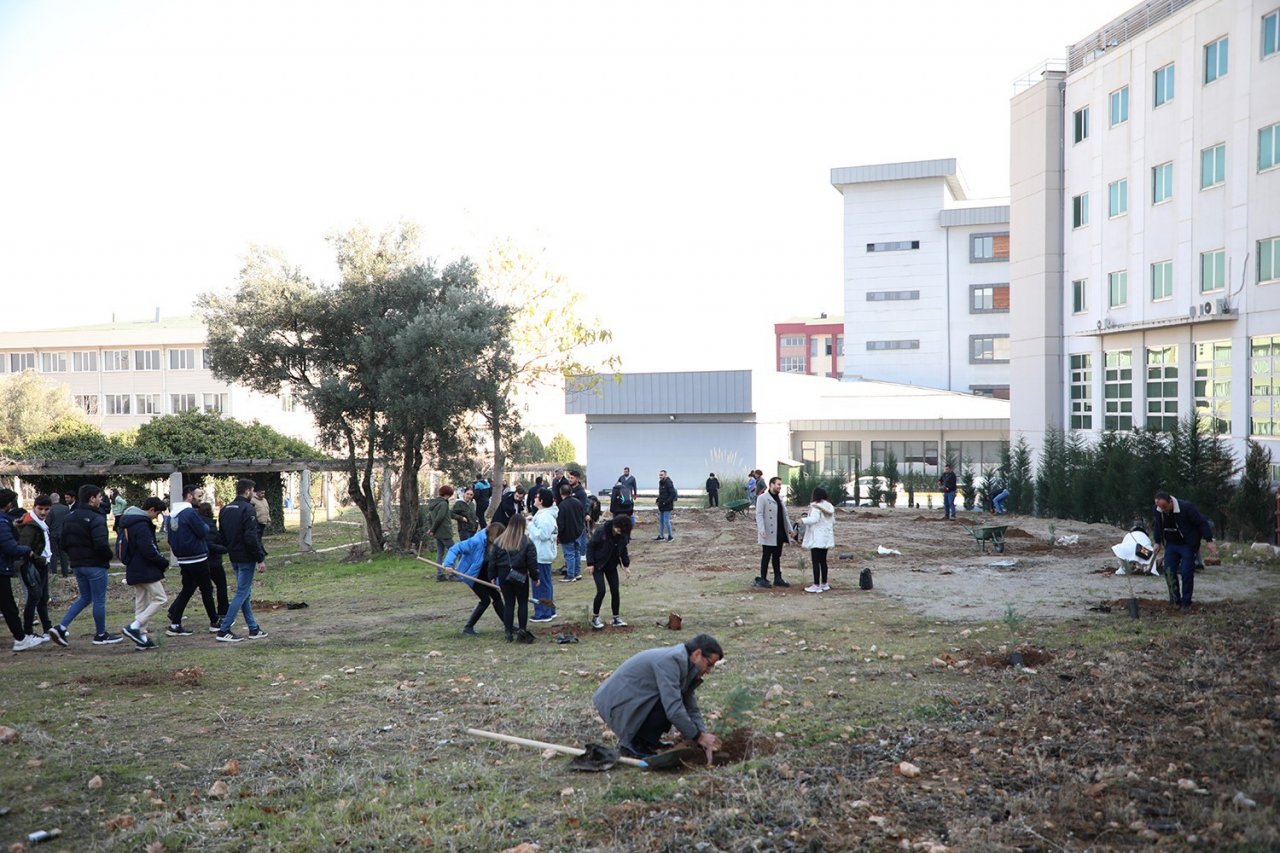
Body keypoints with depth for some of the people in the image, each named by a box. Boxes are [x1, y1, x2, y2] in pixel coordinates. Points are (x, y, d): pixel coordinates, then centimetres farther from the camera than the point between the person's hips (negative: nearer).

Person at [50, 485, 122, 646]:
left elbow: (64, 541, 14)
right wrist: (108, 556, -7)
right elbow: (101, 544, -25)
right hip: (95, 565, -8)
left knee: (85, 598, 20)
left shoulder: (69, 516, 9)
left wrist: (74, 555, 18)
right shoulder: (95, 518, -19)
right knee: (99, 600, 5)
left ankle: (61, 628, 8)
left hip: (77, 564, 8)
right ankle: (101, 635, 15)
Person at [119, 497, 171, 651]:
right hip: (146, 570, -10)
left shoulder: (129, 523, 14)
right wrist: (164, 562, -7)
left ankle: (142, 638, 15)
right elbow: (148, 551, -24)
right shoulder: (142, 525, -19)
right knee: (161, 599, -6)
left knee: (141, 602, 13)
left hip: (134, 570, 10)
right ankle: (134, 627, -12)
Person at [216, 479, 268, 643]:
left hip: (234, 558, 9)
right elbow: (252, 537, -21)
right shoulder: (247, 509, -16)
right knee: (242, 594, -3)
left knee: (246, 593, 14)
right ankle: (223, 631, -5)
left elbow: (222, 535, 16)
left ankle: (254, 629, 19)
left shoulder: (225, 509, 11)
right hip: (246, 558, -9)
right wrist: (260, 559, -16)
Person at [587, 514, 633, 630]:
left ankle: (616, 618, 14)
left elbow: (623, 550, 8)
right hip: (598, 565, -5)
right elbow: (590, 546, -16)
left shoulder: (623, 536, -8)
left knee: (615, 591, 3)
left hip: (612, 566, 5)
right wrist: (590, 563, -17)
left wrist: (626, 565, 2)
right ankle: (595, 618, 5)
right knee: (601, 591, -12)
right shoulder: (601, 531, -24)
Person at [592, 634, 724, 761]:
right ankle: (634, 743, -7)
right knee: (669, 706, -23)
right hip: (617, 704, -10)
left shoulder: (683, 663, 7)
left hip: (633, 700, 10)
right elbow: (673, 709, -29)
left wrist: (704, 734, -1)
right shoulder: (670, 660, -24)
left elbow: (691, 709, 10)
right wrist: (699, 737, -19)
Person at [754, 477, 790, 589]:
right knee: (766, 557, 0)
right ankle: (763, 579, 7)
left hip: (779, 533, 7)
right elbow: (759, 514, -14)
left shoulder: (780, 498, 15)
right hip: (769, 534, -7)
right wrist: (762, 529, -24)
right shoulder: (763, 498, -8)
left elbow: (784, 514, 18)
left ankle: (778, 578, 19)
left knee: (777, 557, 12)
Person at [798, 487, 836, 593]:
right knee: (823, 561, 16)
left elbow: (814, 519, -27)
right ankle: (824, 584, 22)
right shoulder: (829, 506, 11)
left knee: (815, 561, -5)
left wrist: (803, 520, -14)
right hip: (826, 538, 9)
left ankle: (816, 585, -6)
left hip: (817, 539, -9)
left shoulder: (816, 506, -15)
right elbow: (833, 522, 16)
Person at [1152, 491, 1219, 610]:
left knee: (1186, 573, -6)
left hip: (1187, 545, -5)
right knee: (1169, 571, -2)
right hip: (1171, 545, 5)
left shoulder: (1186, 507, -25)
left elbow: (1202, 523, -18)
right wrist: (1158, 542, 16)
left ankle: (1185, 603, 4)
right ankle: (1175, 599, 10)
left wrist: (1209, 541, -20)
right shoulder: (1158, 510, -8)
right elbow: (1158, 526, 11)